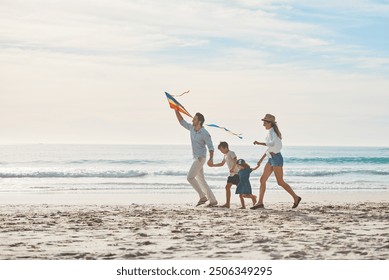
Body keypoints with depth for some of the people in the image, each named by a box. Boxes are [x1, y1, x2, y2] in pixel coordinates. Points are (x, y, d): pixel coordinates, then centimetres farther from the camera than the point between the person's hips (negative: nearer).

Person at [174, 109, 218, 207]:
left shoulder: (204, 133, -16)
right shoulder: (192, 128, 6)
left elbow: (210, 147, -15)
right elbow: (182, 122, 17)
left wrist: (211, 159, -30)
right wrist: (176, 110, 8)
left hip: (200, 158, -9)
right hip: (196, 158, 9)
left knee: (190, 177, -15)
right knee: (200, 180, 9)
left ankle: (202, 196, -8)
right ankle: (213, 200, 11)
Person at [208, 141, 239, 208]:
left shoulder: (231, 153, -11)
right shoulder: (225, 155, 18)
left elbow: (235, 161, -24)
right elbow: (222, 164, 28)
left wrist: (232, 168, -33)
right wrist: (213, 165, 19)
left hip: (236, 173, -10)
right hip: (232, 174, 10)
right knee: (227, 187, 3)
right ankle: (227, 204, 4)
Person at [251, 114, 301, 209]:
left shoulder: (271, 132, -13)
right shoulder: (271, 132, 16)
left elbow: (273, 143, -32)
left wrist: (259, 143, -28)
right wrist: (262, 159, 25)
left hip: (276, 158, -10)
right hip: (271, 159, 10)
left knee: (280, 182, -5)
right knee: (262, 180, 3)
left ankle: (296, 197, 8)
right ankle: (260, 202, 2)